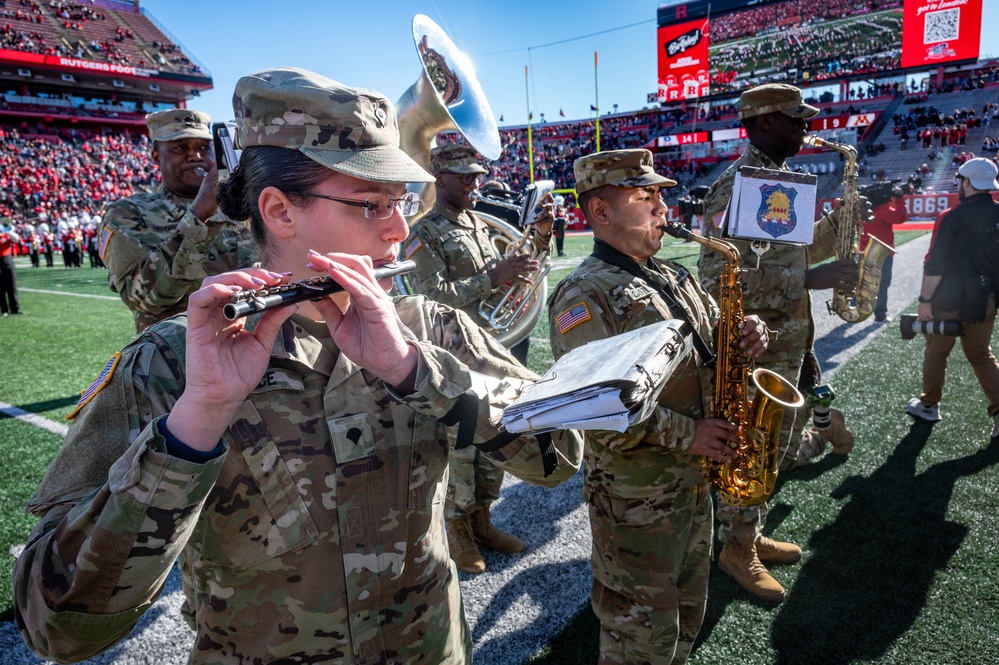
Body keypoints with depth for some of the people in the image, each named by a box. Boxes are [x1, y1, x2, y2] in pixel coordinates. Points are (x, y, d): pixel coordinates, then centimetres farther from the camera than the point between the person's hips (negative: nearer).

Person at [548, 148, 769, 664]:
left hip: (694, 479, 8)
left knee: (687, 614, 26)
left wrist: (744, 336, -5)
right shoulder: (584, 298, -20)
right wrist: (686, 434, -23)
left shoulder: (674, 279, 9)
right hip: (636, 495, -8)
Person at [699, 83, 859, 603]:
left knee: (776, 448, 20)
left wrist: (833, 225, 5)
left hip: (790, 340, 10)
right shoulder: (737, 187, -19)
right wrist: (808, 279, -28)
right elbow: (720, 278, -28)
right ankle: (738, 550, 26)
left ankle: (750, 534, 39)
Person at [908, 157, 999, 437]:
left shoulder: (953, 217, -15)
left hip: (951, 300, -5)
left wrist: (924, 300, -12)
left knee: (936, 353, 11)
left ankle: (929, 405, 24)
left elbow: (935, 264, -18)